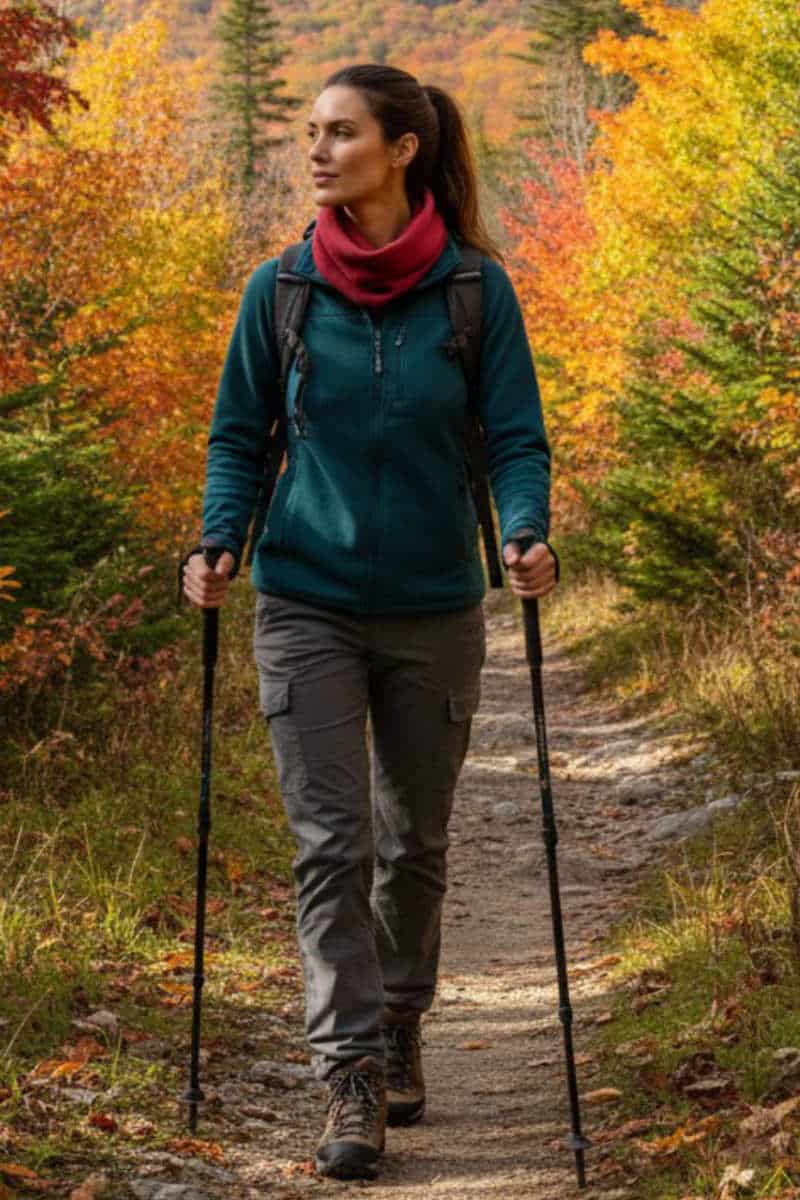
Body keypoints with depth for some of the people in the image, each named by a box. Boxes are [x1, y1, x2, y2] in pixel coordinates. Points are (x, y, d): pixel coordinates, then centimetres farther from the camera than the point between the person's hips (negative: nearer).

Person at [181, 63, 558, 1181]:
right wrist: (220, 543, -9)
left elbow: (516, 437, -3)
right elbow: (238, 435, 6)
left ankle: (400, 1028, 35)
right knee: (331, 841, -8)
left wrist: (526, 535, -22)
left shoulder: (477, 290, -5)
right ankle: (350, 1076, -5)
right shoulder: (279, 291, -1)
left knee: (415, 843, 13)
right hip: (308, 604, 0)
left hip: (433, 610, 0)